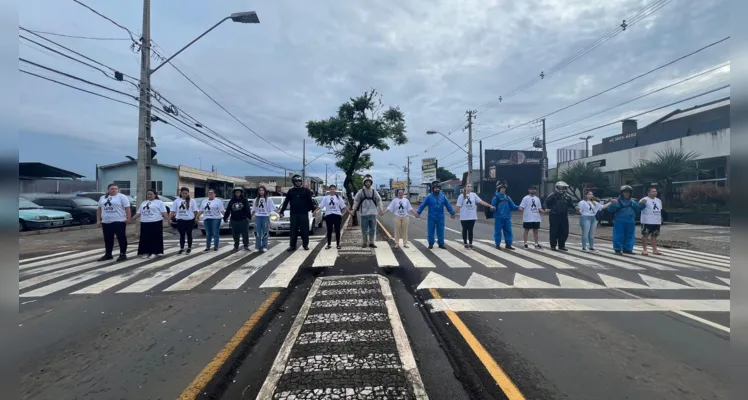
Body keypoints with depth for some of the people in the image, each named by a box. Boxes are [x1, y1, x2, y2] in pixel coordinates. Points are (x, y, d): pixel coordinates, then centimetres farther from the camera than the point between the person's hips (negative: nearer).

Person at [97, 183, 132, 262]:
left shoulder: (122, 197, -3)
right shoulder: (102, 198, 15)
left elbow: (127, 208, -9)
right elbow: (99, 209, 20)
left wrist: (128, 218, -17)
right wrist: (98, 220, 13)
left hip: (119, 222, -6)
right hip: (106, 222, 6)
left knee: (121, 238, -2)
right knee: (108, 239, 13)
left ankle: (123, 254, 3)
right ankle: (108, 254, 24)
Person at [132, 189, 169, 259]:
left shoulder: (159, 202, 1)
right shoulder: (143, 203, 20)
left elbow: (164, 213, -9)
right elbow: (138, 213, 22)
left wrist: (168, 220, -23)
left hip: (156, 223, -6)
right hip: (144, 223, 6)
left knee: (155, 238, -2)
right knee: (145, 238, 6)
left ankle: (155, 252, 4)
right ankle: (146, 252, 13)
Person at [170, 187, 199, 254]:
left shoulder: (192, 201, -1)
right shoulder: (177, 201, 4)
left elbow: (195, 211, 0)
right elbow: (173, 211, 4)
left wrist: (196, 218, -4)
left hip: (190, 220, -1)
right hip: (180, 220, 1)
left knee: (189, 234, 9)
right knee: (182, 235, 8)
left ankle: (189, 248, 20)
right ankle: (181, 248, 15)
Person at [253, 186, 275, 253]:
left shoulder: (268, 199, 1)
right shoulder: (256, 199, 11)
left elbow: (272, 208, -4)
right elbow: (254, 209, 17)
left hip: (265, 217, -3)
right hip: (257, 217, 3)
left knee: (265, 232, 0)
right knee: (257, 232, 3)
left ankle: (264, 247, 5)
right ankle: (258, 247, 9)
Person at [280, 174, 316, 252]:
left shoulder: (306, 190, 3)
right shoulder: (291, 191, 9)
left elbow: (310, 201, 3)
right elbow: (286, 202, 11)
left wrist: (313, 210, -3)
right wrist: (282, 211, 7)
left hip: (304, 213, -2)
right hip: (293, 214, 2)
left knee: (305, 230, 2)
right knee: (293, 230, 4)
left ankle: (305, 245, 12)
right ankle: (292, 245, 10)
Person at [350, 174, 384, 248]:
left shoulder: (374, 192, 6)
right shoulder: (361, 191, 1)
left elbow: (379, 201, 9)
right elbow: (356, 201, 2)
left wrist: (381, 210, 4)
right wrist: (353, 210, -4)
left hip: (373, 213, 2)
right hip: (363, 213, -2)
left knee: (372, 229, 5)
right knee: (364, 229, 4)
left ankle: (371, 242, 17)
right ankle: (365, 242, 18)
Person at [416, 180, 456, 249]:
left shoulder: (443, 197, 3)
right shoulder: (429, 197, -4)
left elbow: (448, 205, 10)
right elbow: (423, 205, -5)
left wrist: (452, 213, 11)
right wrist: (418, 212, -11)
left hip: (440, 217, 2)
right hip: (431, 217, -2)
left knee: (440, 231, 7)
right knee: (431, 231, 3)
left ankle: (441, 244, 17)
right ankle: (431, 244, 14)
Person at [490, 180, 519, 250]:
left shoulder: (507, 197, 10)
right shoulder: (496, 197, -5)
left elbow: (512, 206, 10)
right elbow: (492, 207, -8)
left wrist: (518, 208, -7)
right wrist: (493, 208, -30)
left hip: (507, 217, 5)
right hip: (498, 217, -5)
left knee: (508, 231, 7)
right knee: (498, 231, 2)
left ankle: (508, 244, 16)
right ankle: (497, 244, 15)